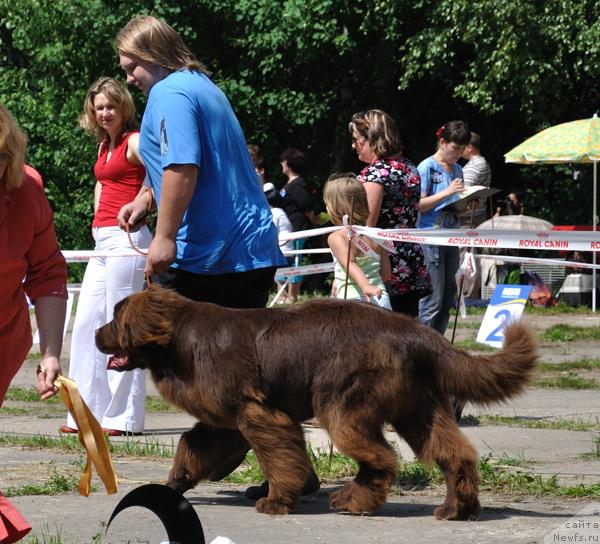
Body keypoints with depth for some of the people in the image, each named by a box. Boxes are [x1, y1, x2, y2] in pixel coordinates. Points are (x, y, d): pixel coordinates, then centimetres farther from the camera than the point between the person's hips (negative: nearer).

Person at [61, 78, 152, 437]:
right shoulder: (105, 146, 18)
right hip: (103, 241, 9)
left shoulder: (134, 141, -8)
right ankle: (88, 413, 12)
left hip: (127, 240, -9)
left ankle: (125, 417, -3)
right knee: (86, 324, 7)